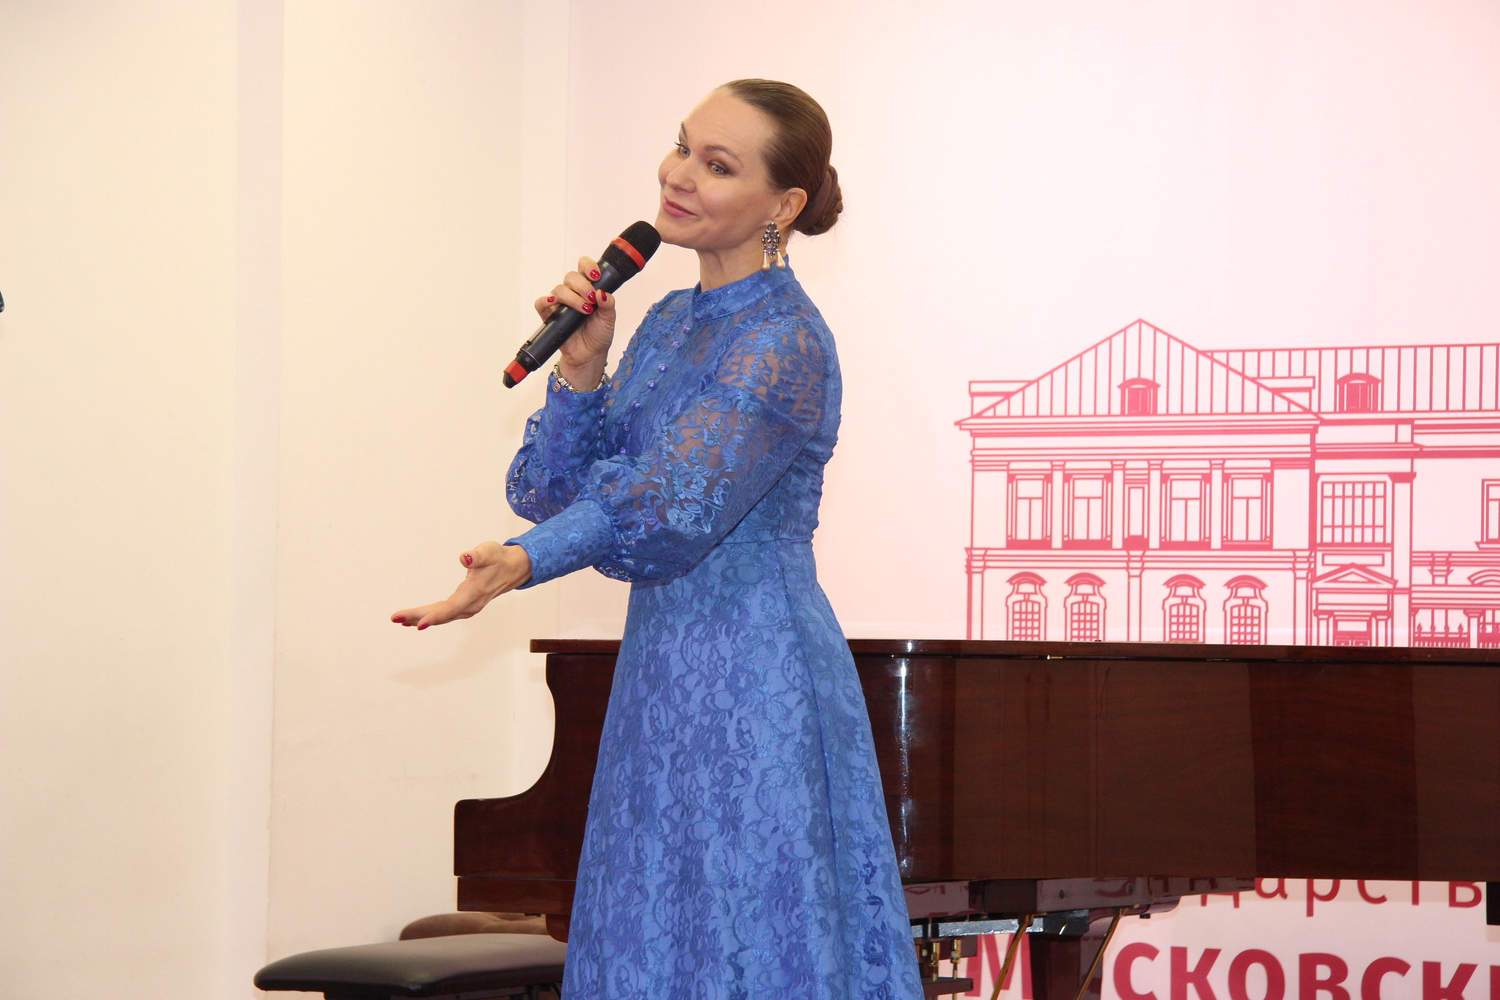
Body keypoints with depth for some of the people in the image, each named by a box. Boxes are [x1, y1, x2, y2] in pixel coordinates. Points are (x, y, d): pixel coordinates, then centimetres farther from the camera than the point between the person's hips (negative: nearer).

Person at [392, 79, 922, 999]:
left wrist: (527, 561, -42)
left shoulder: (783, 344, -14)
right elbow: (551, 490, 10)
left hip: (755, 684, -9)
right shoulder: (672, 321, 13)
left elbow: (671, 508, -28)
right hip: (663, 674, 9)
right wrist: (581, 365, -6)